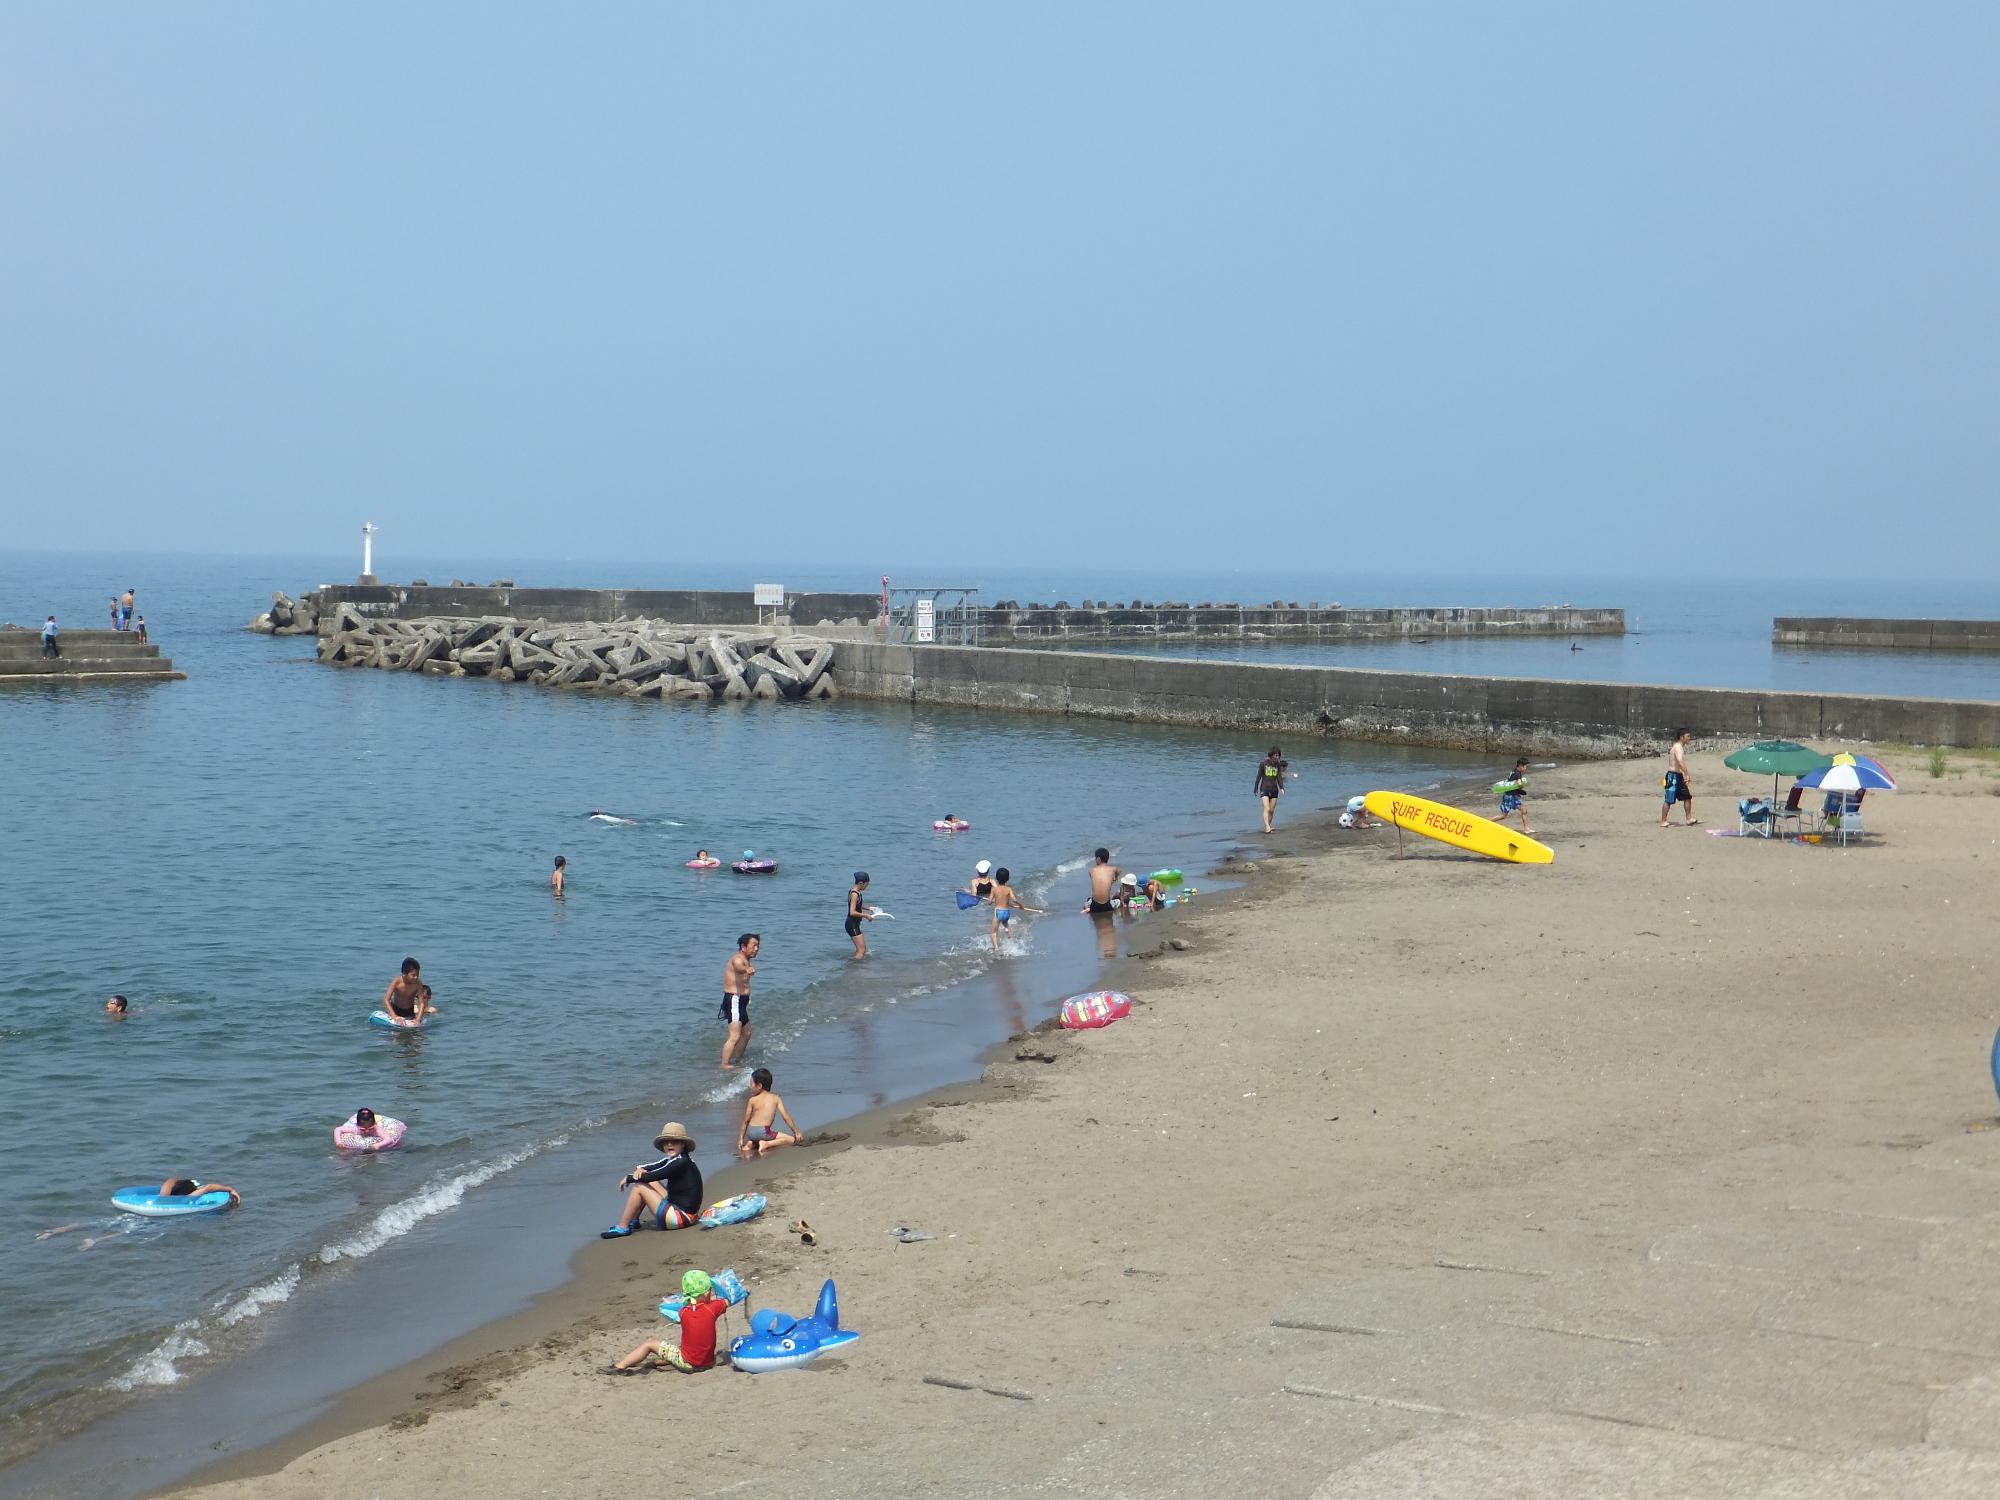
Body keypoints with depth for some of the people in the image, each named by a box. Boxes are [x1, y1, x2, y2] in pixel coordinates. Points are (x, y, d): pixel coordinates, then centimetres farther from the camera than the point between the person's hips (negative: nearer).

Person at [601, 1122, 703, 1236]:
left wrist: (628, 1178, -6)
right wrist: (639, 1169, -12)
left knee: (639, 1187, -7)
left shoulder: (682, 1162, -20)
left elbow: (652, 1176, -21)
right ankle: (633, 1221, 19)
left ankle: (622, 1228, 1)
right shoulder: (672, 1160, 9)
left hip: (682, 1216, -10)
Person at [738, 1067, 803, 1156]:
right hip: (763, 1131, -3)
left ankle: (750, 1145, -1)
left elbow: (746, 1120, 9)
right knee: (792, 1140, 0)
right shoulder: (776, 1098, 8)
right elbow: (785, 1116, 5)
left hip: (750, 1132, 3)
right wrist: (796, 1132, 12)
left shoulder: (752, 1100, 7)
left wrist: (741, 1138, 15)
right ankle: (766, 1144, -16)